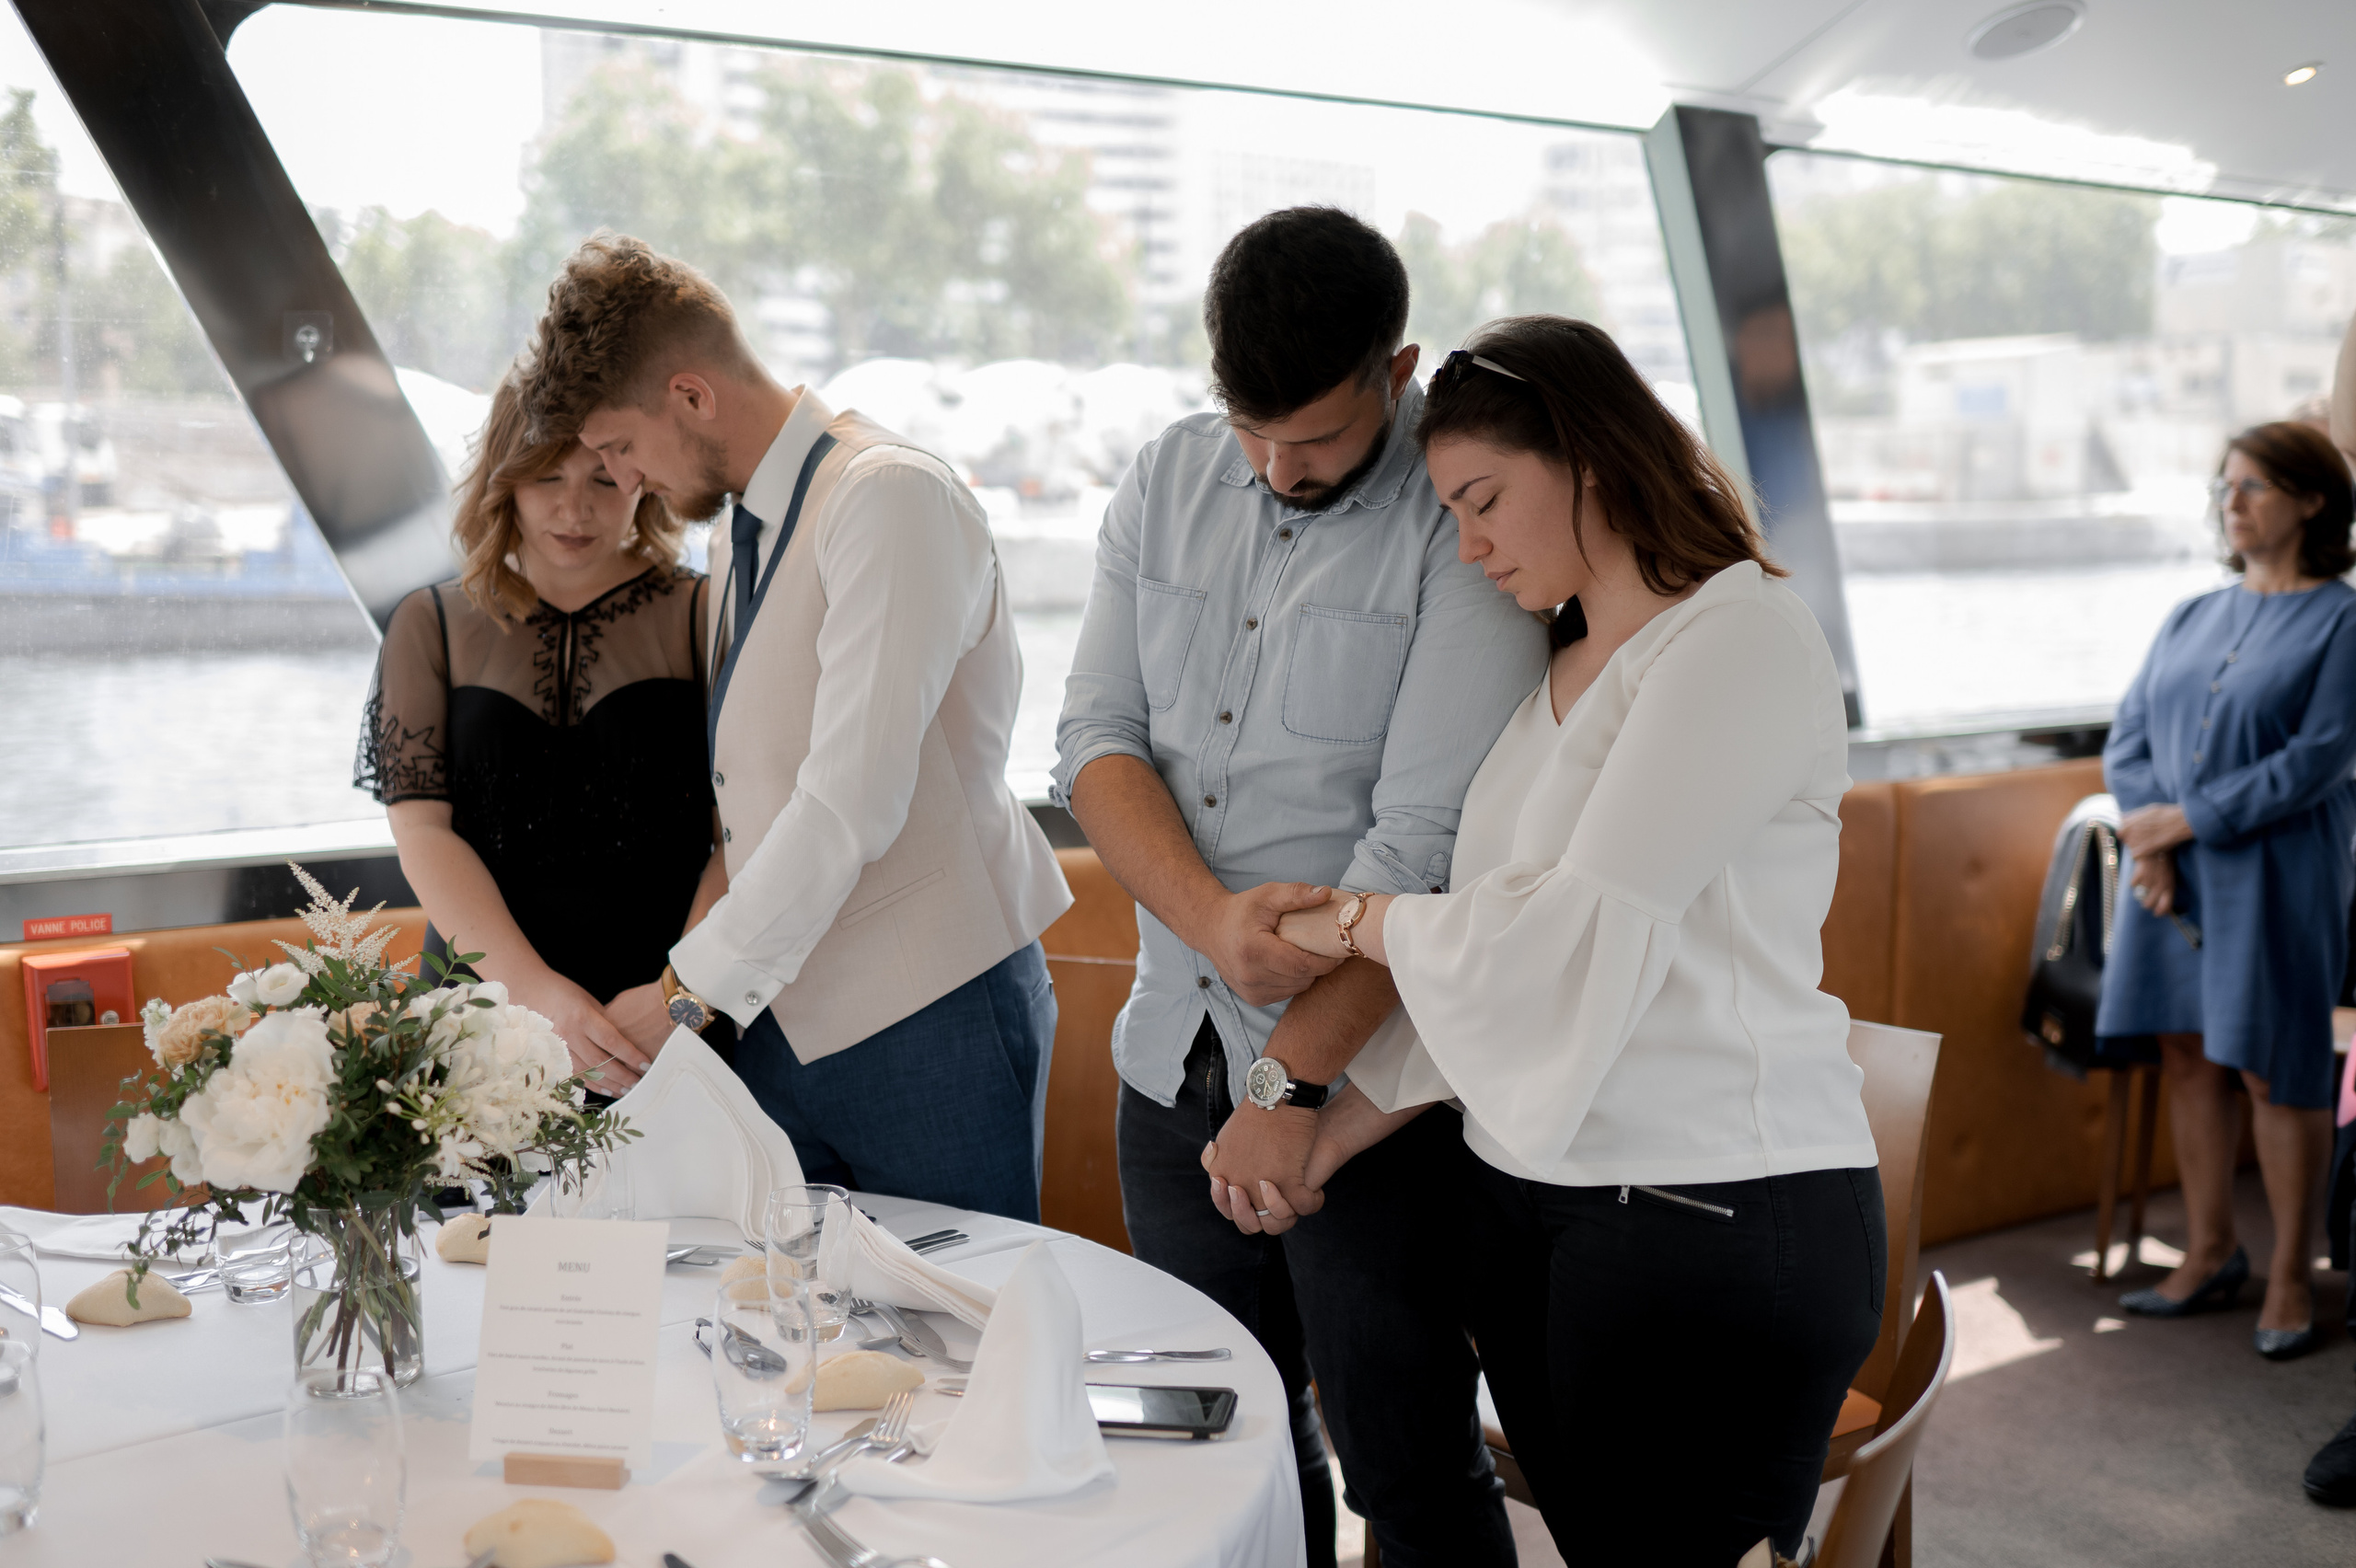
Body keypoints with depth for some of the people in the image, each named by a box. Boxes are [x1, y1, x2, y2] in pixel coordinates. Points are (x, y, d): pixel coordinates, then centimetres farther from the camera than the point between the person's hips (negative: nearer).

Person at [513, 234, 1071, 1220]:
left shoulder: (890, 499, -16)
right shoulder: (733, 529, 13)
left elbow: (854, 803, -23)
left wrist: (686, 989, -16)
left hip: (932, 1018, -7)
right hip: (785, 1018, 7)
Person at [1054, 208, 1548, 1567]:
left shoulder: (1468, 515, -14)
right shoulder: (1170, 480, 6)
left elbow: (1428, 841, -18)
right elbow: (1097, 737, 1)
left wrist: (1293, 1079, -17)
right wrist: (1209, 916, -16)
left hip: (1372, 1074, -5)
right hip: (1178, 1054, 6)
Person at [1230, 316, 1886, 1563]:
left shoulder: (1746, 638, -10)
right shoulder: (1556, 673, 15)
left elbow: (1580, 932, -16)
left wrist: (1357, 922, -4)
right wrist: (1341, 1131, 8)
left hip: (1722, 1215, -7)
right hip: (1529, 1202, 7)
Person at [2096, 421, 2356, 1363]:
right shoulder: (2188, 620, 13)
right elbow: (2127, 743, 8)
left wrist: (2180, 820, -14)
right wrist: (2147, 846, -8)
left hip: (2280, 872, -5)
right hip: (2174, 872, 5)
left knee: (2274, 1068, -1)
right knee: (2188, 1057, 9)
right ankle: (2210, 1257, 23)